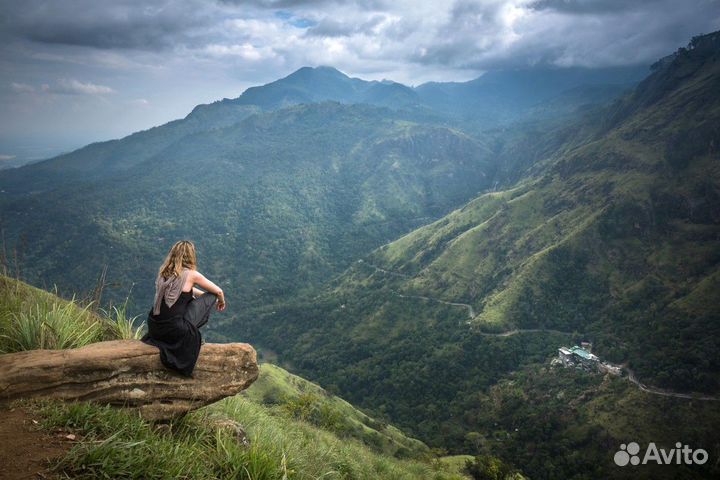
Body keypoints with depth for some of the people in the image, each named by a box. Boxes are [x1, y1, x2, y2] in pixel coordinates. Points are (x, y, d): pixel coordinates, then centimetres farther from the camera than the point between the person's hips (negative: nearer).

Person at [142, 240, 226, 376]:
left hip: (153, 328, 6)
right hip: (173, 330, -6)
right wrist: (221, 302, 26)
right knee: (209, 298, 8)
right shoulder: (191, 274, -9)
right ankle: (192, 334, 11)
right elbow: (218, 291, 5)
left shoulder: (164, 272, 8)